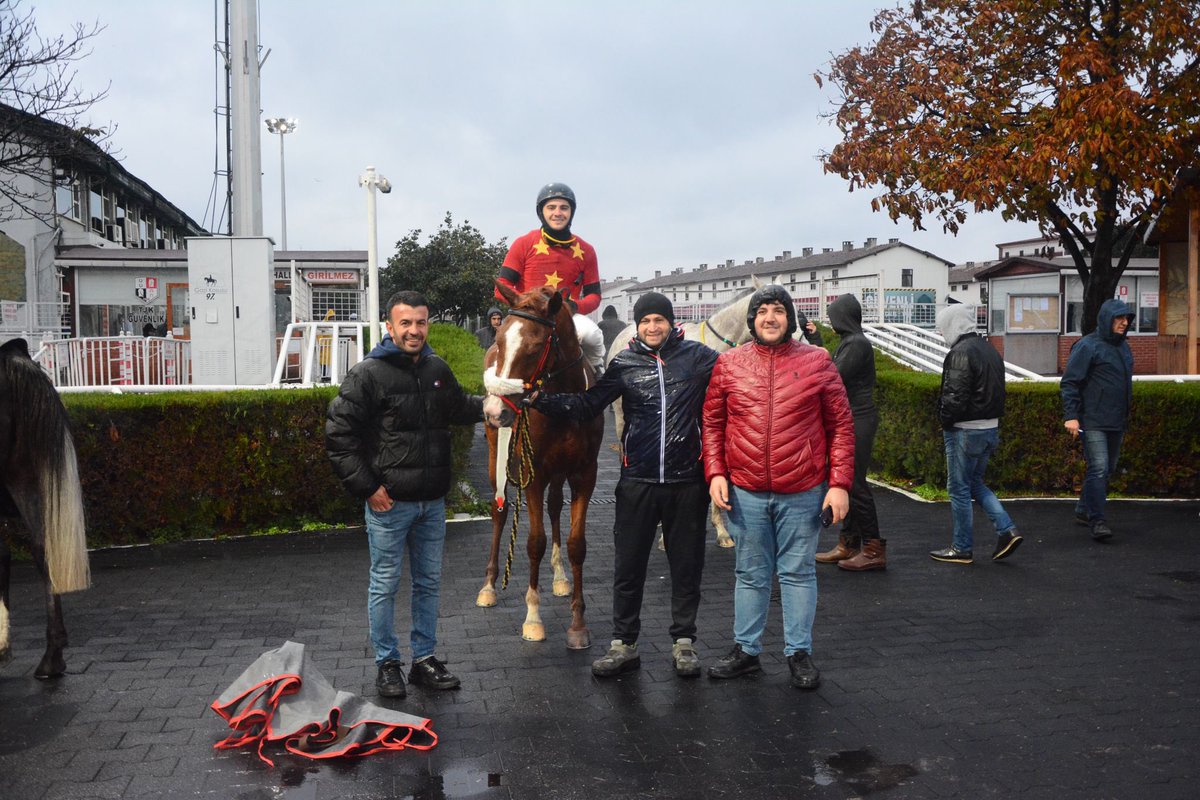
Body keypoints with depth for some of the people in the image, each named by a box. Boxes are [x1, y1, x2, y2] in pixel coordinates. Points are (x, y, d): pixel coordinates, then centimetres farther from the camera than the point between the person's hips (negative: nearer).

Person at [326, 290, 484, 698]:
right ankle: (387, 664, 22)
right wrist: (367, 487, -16)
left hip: (433, 501, 6)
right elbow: (339, 434, -13)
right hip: (389, 502, -6)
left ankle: (424, 658, 29)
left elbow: (459, 407, 24)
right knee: (385, 585, 7)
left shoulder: (437, 369, 6)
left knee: (429, 583, 15)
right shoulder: (368, 374, -13)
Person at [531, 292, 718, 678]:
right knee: (628, 567, 8)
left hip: (687, 481, -1)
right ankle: (623, 644, 21)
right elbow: (586, 405, 1)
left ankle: (684, 642, 26)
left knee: (687, 566, 11)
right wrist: (539, 399, -9)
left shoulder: (698, 357, 0)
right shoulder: (625, 363, 2)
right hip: (637, 482, 1)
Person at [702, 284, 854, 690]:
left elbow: (840, 426, 0)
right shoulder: (729, 363, 3)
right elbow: (712, 423, 7)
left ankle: (799, 652, 24)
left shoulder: (817, 361, -1)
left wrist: (839, 483, -5)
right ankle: (746, 649, 27)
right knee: (751, 573, 14)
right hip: (745, 491, 1)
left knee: (798, 572, 10)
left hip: (803, 492, -1)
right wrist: (715, 473, -4)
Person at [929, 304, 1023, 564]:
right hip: (991, 428, 9)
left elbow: (955, 395, -21)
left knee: (959, 488, 2)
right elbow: (999, 392, 16)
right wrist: (993, 417, 16)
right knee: (975, 483, 20)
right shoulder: (991, 350, 14)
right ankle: (1007, 531, 9)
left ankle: (961, 548, 10)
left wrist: (945, 421, -8)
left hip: (965, 431, -9)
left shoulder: (961, 352, -16)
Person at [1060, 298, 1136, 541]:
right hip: (1094, 422, -8)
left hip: (1116, 422, 8)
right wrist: (1071, 415, -18)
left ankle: (1084, 510, 24)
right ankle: (1097, 520, -11)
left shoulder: (1123, 347, 15)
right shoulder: (1088, 346, -9)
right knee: (1098, 468, -14)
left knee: (1107, 468, 12)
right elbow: (1069, 382, -11)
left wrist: (1126, 416, 22)